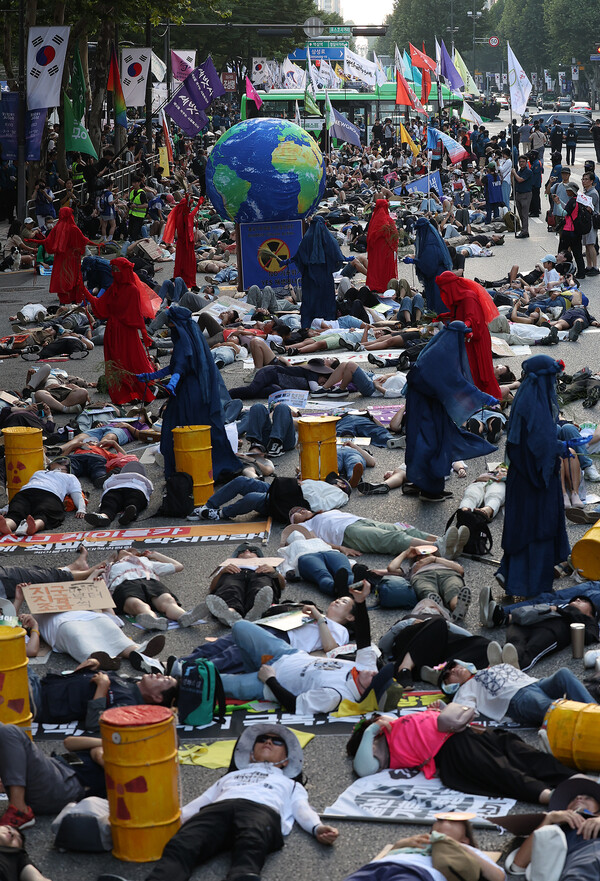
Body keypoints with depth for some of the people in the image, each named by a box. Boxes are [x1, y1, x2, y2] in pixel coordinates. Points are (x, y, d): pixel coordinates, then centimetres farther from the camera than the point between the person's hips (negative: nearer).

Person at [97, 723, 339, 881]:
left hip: (262, 810, -2)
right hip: (217, 809, 2)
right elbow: (199, 802, 31)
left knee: (249, 850, -42)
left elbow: (302, 809, 21)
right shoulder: (230, 777, 45)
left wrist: (317, 828, -3)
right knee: (180, 847, -34)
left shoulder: (290, 784, 40)